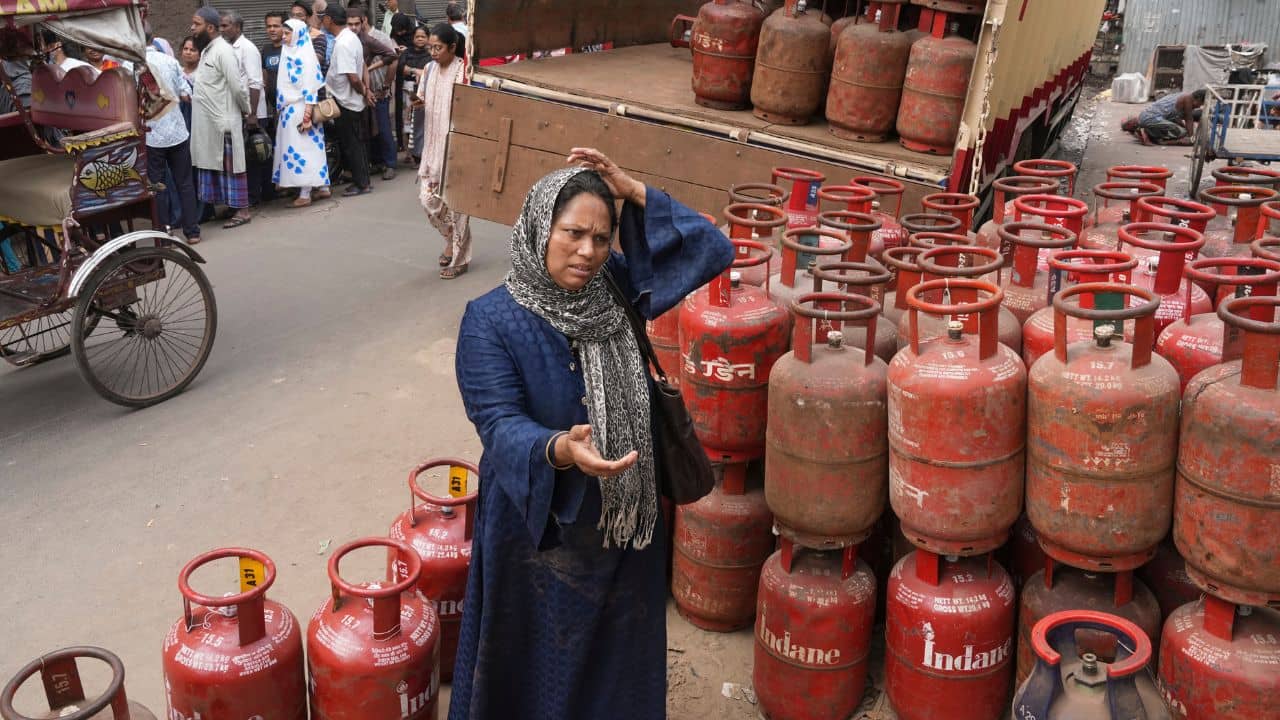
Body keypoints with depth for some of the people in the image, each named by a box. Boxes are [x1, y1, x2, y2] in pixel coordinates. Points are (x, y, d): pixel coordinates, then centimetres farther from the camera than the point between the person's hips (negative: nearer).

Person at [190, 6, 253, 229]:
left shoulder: (223, 50, -15)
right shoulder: (206, 50, 13)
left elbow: (237, 86, -18)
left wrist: (246, 110, -6)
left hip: (223, 121, -9)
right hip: (208, 121, 9)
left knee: (230, 165, -3)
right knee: (212, 164, 11)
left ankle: (242, 210, 3)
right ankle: (226, 205, 18)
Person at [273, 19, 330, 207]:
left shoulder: (305, 55, -10)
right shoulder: (288, 54, 14)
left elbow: (311, 85, -15)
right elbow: (286, 84, 17)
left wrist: (308, 112, -20)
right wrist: (281, 107, 15)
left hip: (301, 109, -8)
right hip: (290, 108, 8)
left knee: (302, 148, -7)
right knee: (313, 146, 11)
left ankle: (305, 193, -5)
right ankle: (322, 186, 16)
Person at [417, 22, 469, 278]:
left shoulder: (463, 72, -13)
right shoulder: (429, 69, 5)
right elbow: (424, 105, 14)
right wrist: (418, 105, -6)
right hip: (433, 144, 6)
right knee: (428, 197, 5)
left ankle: (460, 258, 13)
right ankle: (452, 239, 30)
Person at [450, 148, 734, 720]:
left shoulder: (616, 291, -5)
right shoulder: (490, 321, -17)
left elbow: (711, 251, -4)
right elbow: (499, 424, -26)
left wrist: (635, 194, -13)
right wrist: (558, 450, -47)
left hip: (627, 523, 4)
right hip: (539, 529, -4)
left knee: (618, 660, 23)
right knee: (536, 671, 15)